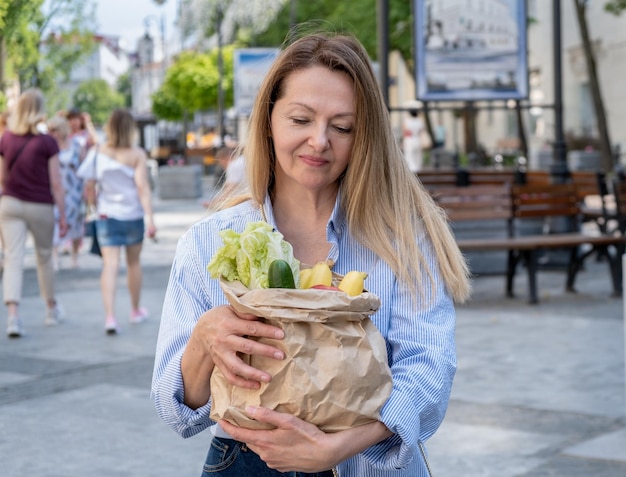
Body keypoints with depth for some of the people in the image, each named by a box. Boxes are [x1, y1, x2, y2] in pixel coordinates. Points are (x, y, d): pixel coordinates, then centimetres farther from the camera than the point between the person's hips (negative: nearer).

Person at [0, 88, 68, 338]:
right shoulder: (47, 143, -11)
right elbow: (56, 183, -10)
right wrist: (62, 215, -3)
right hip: (40, 206, -2)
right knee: (44, 258, 16)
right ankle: (51, 310, 33)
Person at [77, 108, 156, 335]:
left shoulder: (97, 152, -3)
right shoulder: (137, 154, -9)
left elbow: (89, 186, 0)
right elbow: (143, 187, -15)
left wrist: (94, 206, 16)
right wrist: (149, 217, -16)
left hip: (107, 215, 1)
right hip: (133, 215, 0)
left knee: (110, 265, -4)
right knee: (134, 263, 17)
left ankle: (110, 316, -20)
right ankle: (136, 311, 33)